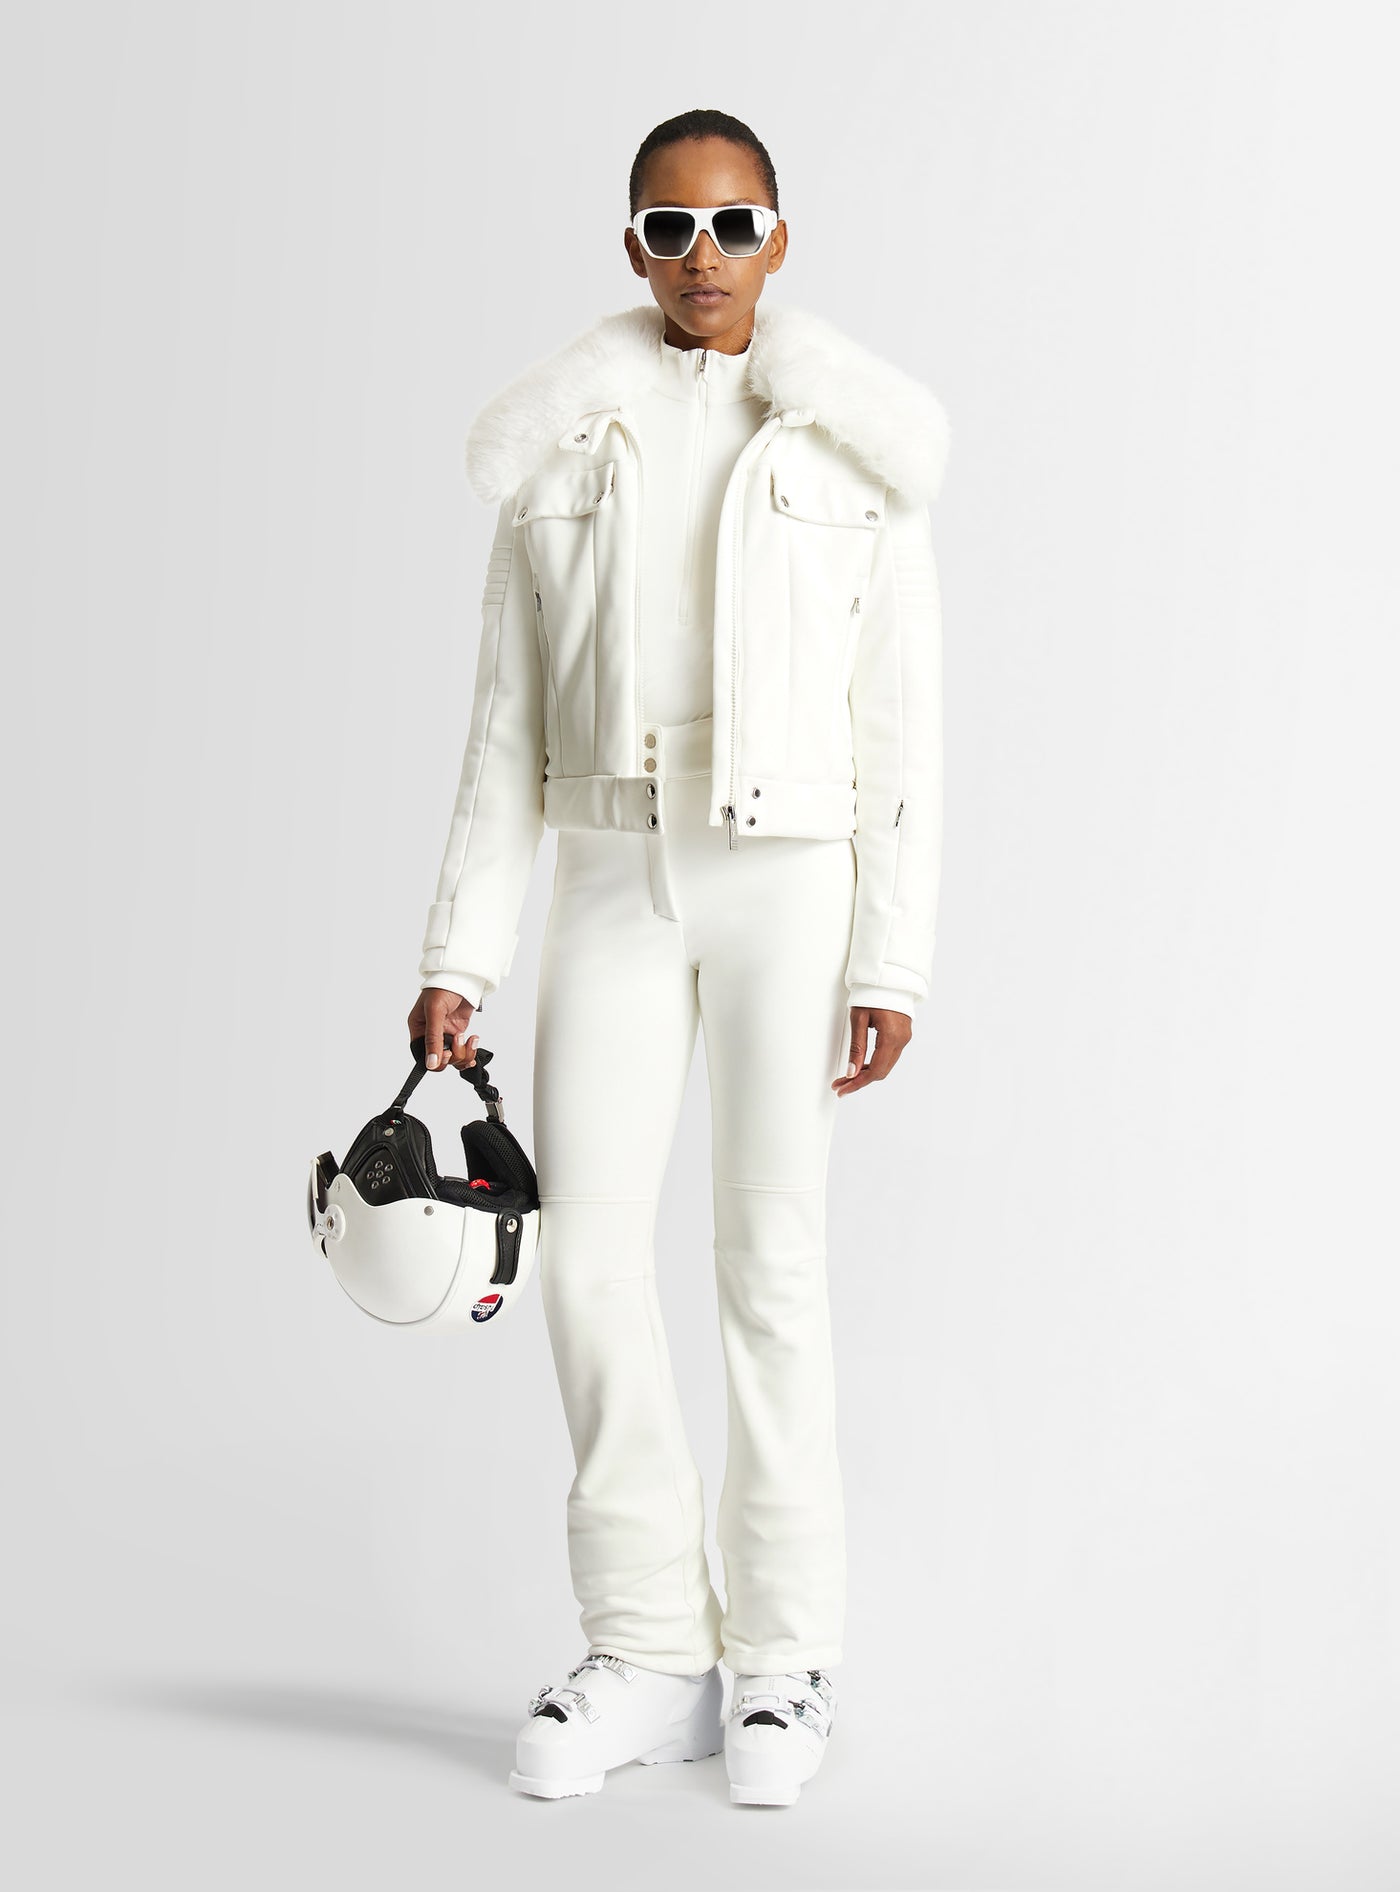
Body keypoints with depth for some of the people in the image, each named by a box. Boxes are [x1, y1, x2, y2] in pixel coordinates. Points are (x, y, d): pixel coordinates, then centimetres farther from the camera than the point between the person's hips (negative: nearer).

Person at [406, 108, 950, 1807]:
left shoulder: (854, 448, 1)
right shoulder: (561, 443, 7)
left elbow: (902, 727, 0)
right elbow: (509, 723, 7)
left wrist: (892, 961, -7)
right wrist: (461, 952, 1)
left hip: (790, 874, -2)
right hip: (612, 876, 2)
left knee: (771, 1258, -2)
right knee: (587, 1247, -4)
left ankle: (784, 1661, 9)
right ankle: (649, 1652, 7)